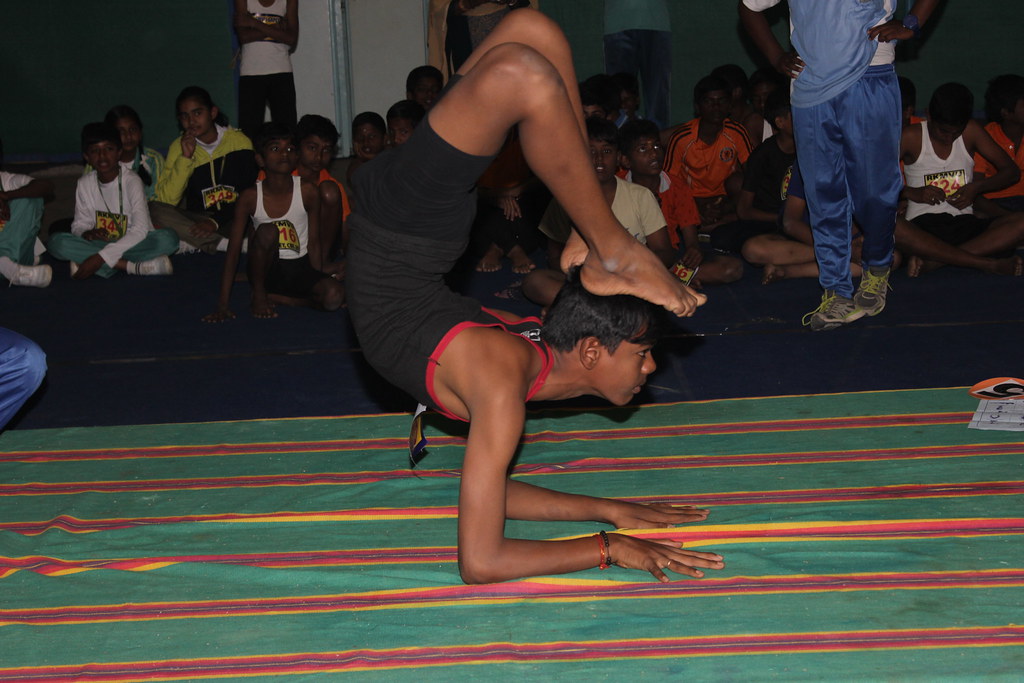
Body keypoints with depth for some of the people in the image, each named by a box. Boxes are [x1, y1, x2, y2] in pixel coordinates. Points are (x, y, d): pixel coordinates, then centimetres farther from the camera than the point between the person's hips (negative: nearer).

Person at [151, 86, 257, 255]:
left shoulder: (239, 141, 0)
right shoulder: (179, 147, 5)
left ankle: (194, 243, -24)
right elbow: (166, 200, -6)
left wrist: (217, 221, -19)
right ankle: (223, 243, -28)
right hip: (197, 221, 2)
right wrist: (185, 158, -13)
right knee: (154, 209, -25)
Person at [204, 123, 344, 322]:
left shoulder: (308, 191, -10)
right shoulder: (250, 197, -12)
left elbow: (313, 243, -2)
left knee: (334, 297, -28)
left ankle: (271, 296, -6)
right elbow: (233, 252, -11)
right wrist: (223, 305, -16)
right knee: (267, 232, -33)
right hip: (267, 268, -1)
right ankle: (258, 294, -9)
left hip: (299, 268, 2)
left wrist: (318, 287, -7)